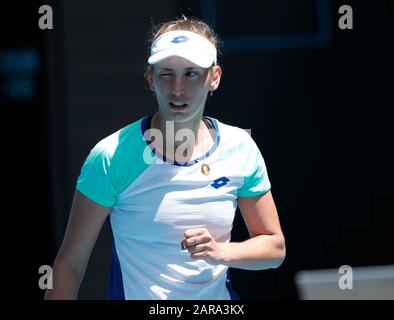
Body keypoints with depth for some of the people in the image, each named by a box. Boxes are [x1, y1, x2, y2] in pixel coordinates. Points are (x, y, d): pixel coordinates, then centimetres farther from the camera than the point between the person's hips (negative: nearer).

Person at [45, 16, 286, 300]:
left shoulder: (241, 149, -7)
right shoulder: (111, 156, -16)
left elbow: (275, 247, 0)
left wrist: (221, 252, -16)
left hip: (219, 297, 3)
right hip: (135, 296, -3)